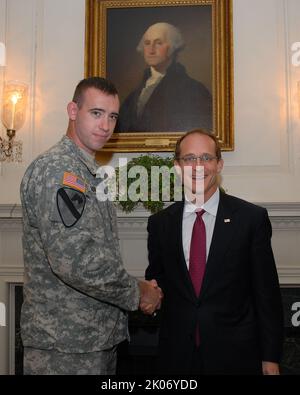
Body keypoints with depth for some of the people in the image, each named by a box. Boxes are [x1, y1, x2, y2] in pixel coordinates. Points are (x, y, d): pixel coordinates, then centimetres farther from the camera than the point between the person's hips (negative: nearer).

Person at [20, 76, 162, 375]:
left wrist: (139, 289, 5)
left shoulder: (89, 174, 14)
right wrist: (136, 293, -14)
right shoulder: (56, 169, -18)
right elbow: (76, 260, -28)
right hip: (65, 349, -9)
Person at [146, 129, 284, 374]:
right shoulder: (160, 223, 1)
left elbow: (267, 292, -5)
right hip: (177, 354, 2)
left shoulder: (252, 218, -7)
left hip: (236, 354, -2)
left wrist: (270, 358, -4)